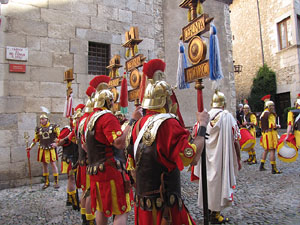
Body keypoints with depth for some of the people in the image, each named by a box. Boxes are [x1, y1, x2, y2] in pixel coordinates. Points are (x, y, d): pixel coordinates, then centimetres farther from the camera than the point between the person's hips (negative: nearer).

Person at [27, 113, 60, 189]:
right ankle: (46, 182, 23)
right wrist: (30, 147, 3)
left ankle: (56, 182, 6)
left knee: (53, 164, -3)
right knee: (44, 165, 10)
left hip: (51, 149, -3)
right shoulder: (38, 129, 7)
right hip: (42, 150, 4)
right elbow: (35, 139, 14)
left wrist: (55, 143, -17)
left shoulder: (53, 127, -4)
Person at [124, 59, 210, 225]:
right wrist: (202, 125, -13)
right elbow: (193, 158, -24)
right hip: (165, 209, -7)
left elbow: (132, 169, 9)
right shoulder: (168, 124, -20)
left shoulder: (137, 125, 3)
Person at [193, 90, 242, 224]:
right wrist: (238, 160, 2)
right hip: (221, 159, -4)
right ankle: (215, 214, 20)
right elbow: (235, 141, -8)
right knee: (219, 182, 8)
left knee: (208, 180, 17)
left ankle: (208, 210, 32)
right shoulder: (228, 117, -9)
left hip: (206, 158, 4)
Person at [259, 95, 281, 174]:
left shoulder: (263, 114, 16)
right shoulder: (270, 114, -13)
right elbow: (272, 125, -20)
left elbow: (261, 125, 21)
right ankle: (274, 169, -3)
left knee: (266, 150, 18)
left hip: (264, 133, 9)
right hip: (270, 134, -9)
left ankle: (262, 166, 22)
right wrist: (278, 126, -2)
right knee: (272, 150, -6)